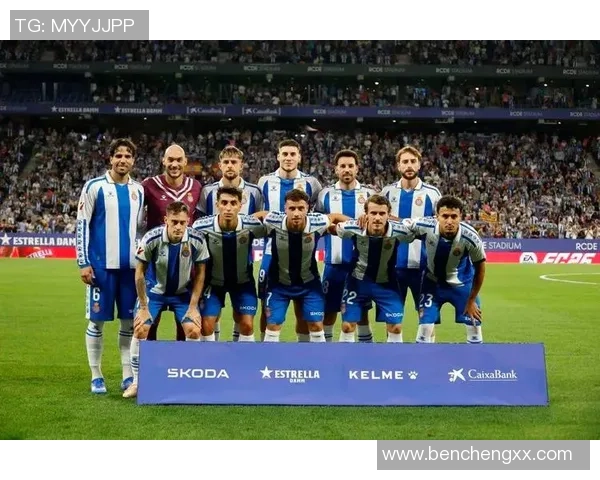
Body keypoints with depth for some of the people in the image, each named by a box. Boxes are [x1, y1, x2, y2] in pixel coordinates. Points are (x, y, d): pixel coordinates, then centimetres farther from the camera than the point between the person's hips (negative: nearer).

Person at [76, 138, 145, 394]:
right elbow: (82, 225, -3)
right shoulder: (94, 186, -2)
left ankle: (128, 375, 14)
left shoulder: (139, 190, 11)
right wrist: (83, 263, -8)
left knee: (130, 320, 6)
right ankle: (96, 376, 11)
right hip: (102, 264, -4)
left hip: (131, 265, 4)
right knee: (97, 320, 2)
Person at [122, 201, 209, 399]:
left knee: (194, 330, -12)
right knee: (140, 330, -12)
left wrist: (193, 306, -10)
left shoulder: (196, 240, -22)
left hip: (183, 292, 1)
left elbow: (200, 273, -8)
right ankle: (136, 382, 5)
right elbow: (140, 273, -13)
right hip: (154, 290, -1)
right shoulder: (151, 238, -26)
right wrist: (143, 307, -11)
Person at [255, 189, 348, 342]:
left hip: (309, 283, 1)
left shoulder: (318, 223, -25)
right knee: (273, 326, 1)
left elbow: (336, 216, -3)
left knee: (316, 326, 4)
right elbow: (259, 214, -4)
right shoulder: (273, 222, -27)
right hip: (279, 283, -1)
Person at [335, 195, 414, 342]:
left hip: (386, 283, 0)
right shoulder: (353, 228, -25)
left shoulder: (399, 231, -26)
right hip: (358, 280, 0)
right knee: (347, 326, 2)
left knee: (396, 327, -1)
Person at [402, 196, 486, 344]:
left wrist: (471, 300, -6)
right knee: (425, 328, -5)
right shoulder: (425, 227, -31)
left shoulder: (471, 237, -30)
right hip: (433, 282, 0)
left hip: (462, 284, 0)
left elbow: (480, 267, -12)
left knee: (474, 328, 5)